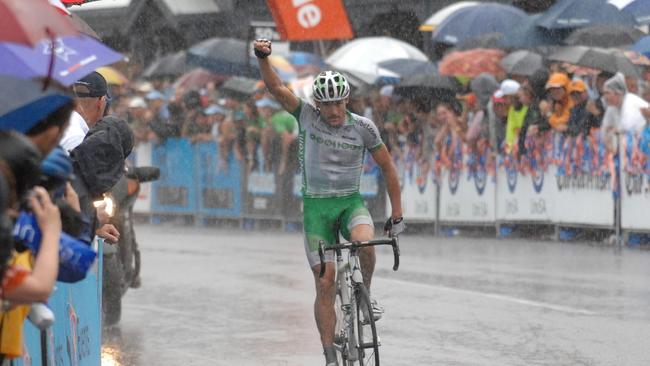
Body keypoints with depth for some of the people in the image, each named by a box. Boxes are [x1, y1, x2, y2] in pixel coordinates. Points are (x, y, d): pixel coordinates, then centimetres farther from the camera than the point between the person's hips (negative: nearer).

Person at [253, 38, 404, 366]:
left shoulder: (363, 127, -5)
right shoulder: (307, 116, -5)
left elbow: (387, 167, 4)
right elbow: (275, 87, -15)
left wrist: (397, 213, 2)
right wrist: (262, 58, -34)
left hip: (351, 202, 0)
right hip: (316, 207, 0)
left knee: (365, 243, -34)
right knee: (325, 284, -6)